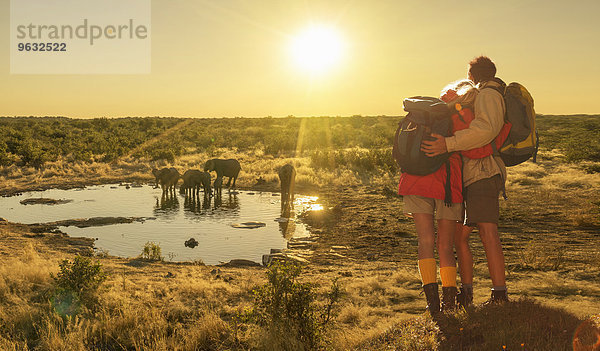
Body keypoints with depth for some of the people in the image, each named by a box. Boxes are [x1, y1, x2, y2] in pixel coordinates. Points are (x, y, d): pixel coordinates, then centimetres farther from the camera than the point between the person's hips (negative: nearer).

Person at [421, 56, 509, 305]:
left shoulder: (489, 95, -3)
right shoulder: (481, 97, 28)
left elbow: (485, 129, -22)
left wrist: (448, 144, -30)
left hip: (484, 174, -10)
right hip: (470, 178, 10)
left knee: (488, 234, -19)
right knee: (459, 235, 7)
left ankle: (500, 296, -22)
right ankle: (466, 294, 12)